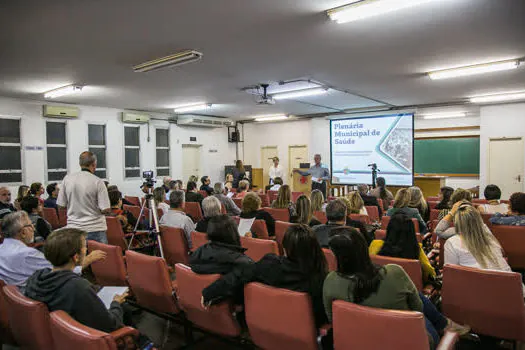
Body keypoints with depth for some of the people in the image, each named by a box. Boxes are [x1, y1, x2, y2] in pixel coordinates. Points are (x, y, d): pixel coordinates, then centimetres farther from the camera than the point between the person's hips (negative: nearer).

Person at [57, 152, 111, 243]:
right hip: (94, 229, -4)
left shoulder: (67, 179, -2)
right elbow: (106, 209, -16)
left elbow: (61, 205, 4)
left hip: (73, 228, 4)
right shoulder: (97, 182, -13)